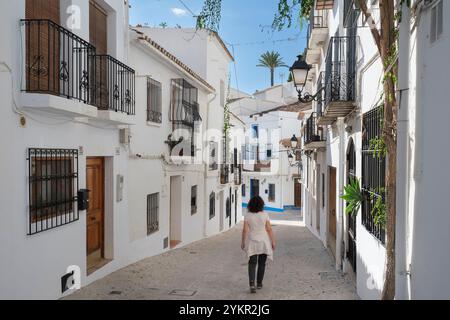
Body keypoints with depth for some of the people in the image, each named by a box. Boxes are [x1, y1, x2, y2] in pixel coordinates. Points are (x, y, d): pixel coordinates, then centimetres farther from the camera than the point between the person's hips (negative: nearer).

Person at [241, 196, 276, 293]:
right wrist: (273, 241, -2)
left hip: (252, 243, 0)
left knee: (252, 263, 6)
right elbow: (269, 229, -10)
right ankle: (259, 284, 25)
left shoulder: (248, 216, -7)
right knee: (262, 263, 16)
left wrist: (243, 242, 3)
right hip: (264, 242, 0)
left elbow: (245, 230, -7)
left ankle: (252, 284, -11)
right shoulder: (264, 215, -9)